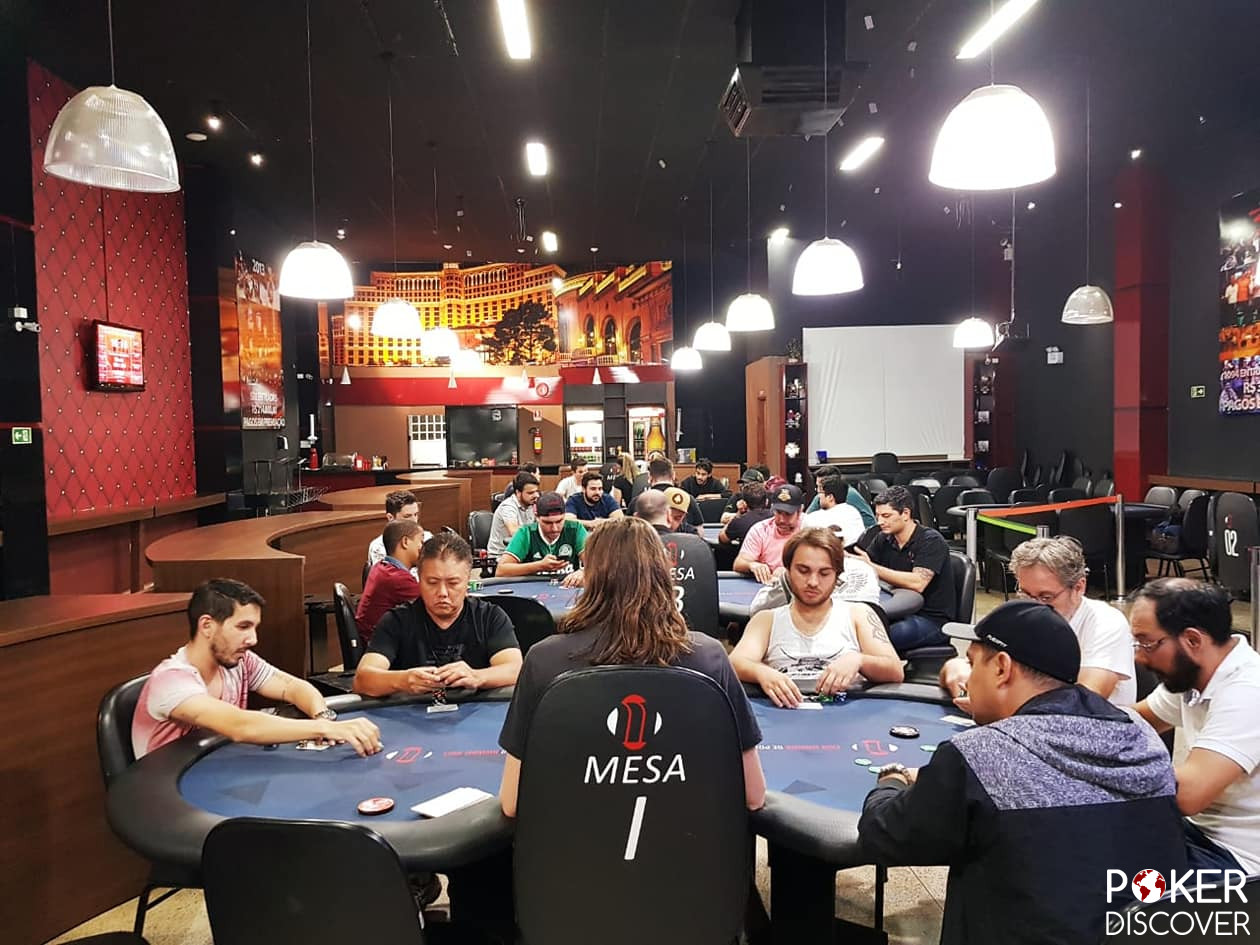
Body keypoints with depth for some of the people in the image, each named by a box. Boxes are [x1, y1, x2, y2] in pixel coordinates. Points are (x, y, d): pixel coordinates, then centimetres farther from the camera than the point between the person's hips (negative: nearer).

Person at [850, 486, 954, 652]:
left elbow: (917, 583, -26)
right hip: (903, 613, 7)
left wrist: (872, 567, -28)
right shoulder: (884, 539, 8)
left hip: (932, 620, -6)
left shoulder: (931, 540, -12)